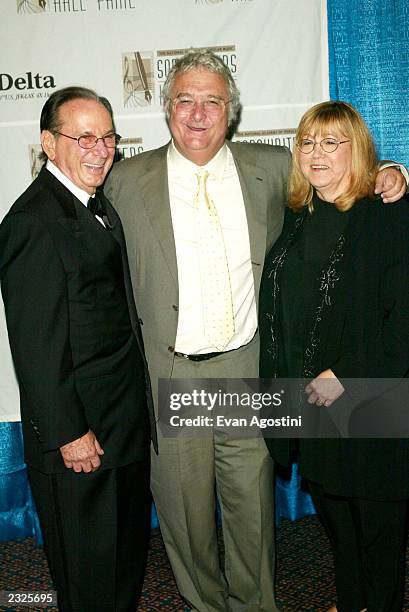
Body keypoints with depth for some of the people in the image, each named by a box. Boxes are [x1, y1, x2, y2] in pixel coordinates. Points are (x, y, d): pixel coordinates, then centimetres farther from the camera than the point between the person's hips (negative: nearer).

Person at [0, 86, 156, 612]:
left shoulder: (98, 204, 11)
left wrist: (137, 406, 14)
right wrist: (67, 434, -19)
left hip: (126, 421, 9)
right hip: (80, 433, -9)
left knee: (129, 551, 25)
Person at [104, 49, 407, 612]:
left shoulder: (270, 168, 3)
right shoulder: (127, 180, 0)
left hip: (247, 372, 1)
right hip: (169, 375, 0)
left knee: (252, 502, 14)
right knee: (185, 510, 13)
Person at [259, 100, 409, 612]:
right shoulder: (295, 220, 7)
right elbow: (279, 314, 12)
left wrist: (345, 376, -18)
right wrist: (289, 386, 4)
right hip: (311, 401, 6)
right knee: (332, 512, 20)